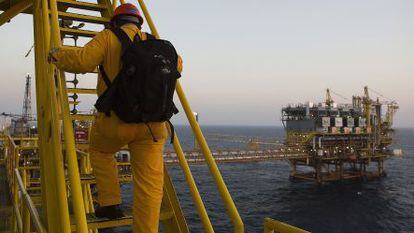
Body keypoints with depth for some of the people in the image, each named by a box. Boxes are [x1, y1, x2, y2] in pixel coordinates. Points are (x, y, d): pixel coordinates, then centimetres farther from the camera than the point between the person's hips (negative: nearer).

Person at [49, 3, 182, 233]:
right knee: (150, 186, 5)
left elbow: (83, 61, -11)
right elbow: (177, 65, 26)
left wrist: (57, 55, 7)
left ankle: (110, 204, 25)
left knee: (100, 151, 30)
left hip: (115, 120, -2)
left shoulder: (108, 37, 2)